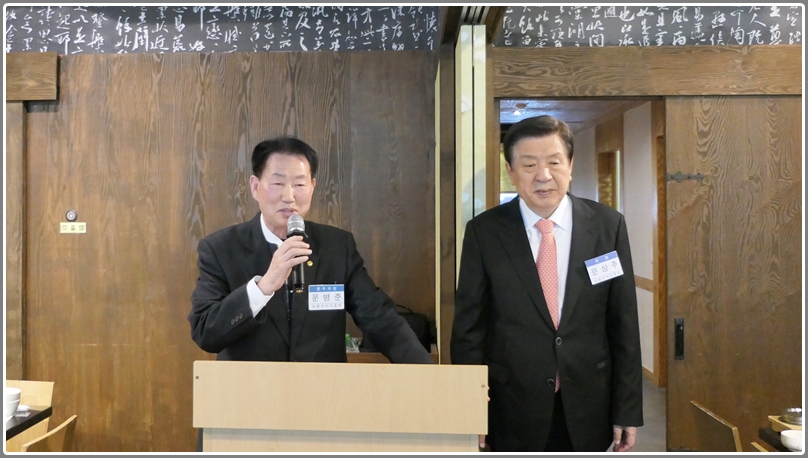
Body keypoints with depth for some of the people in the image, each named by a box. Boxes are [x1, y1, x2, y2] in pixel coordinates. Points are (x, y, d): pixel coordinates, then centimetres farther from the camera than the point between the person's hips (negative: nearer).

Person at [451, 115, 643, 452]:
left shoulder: (608, 225, -5)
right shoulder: (484, 231, -8)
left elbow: (624, 324, -1)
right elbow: (469, 327, -4)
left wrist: (627, 409, 0)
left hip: (587, 407, 2)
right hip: (513, 410, -1)